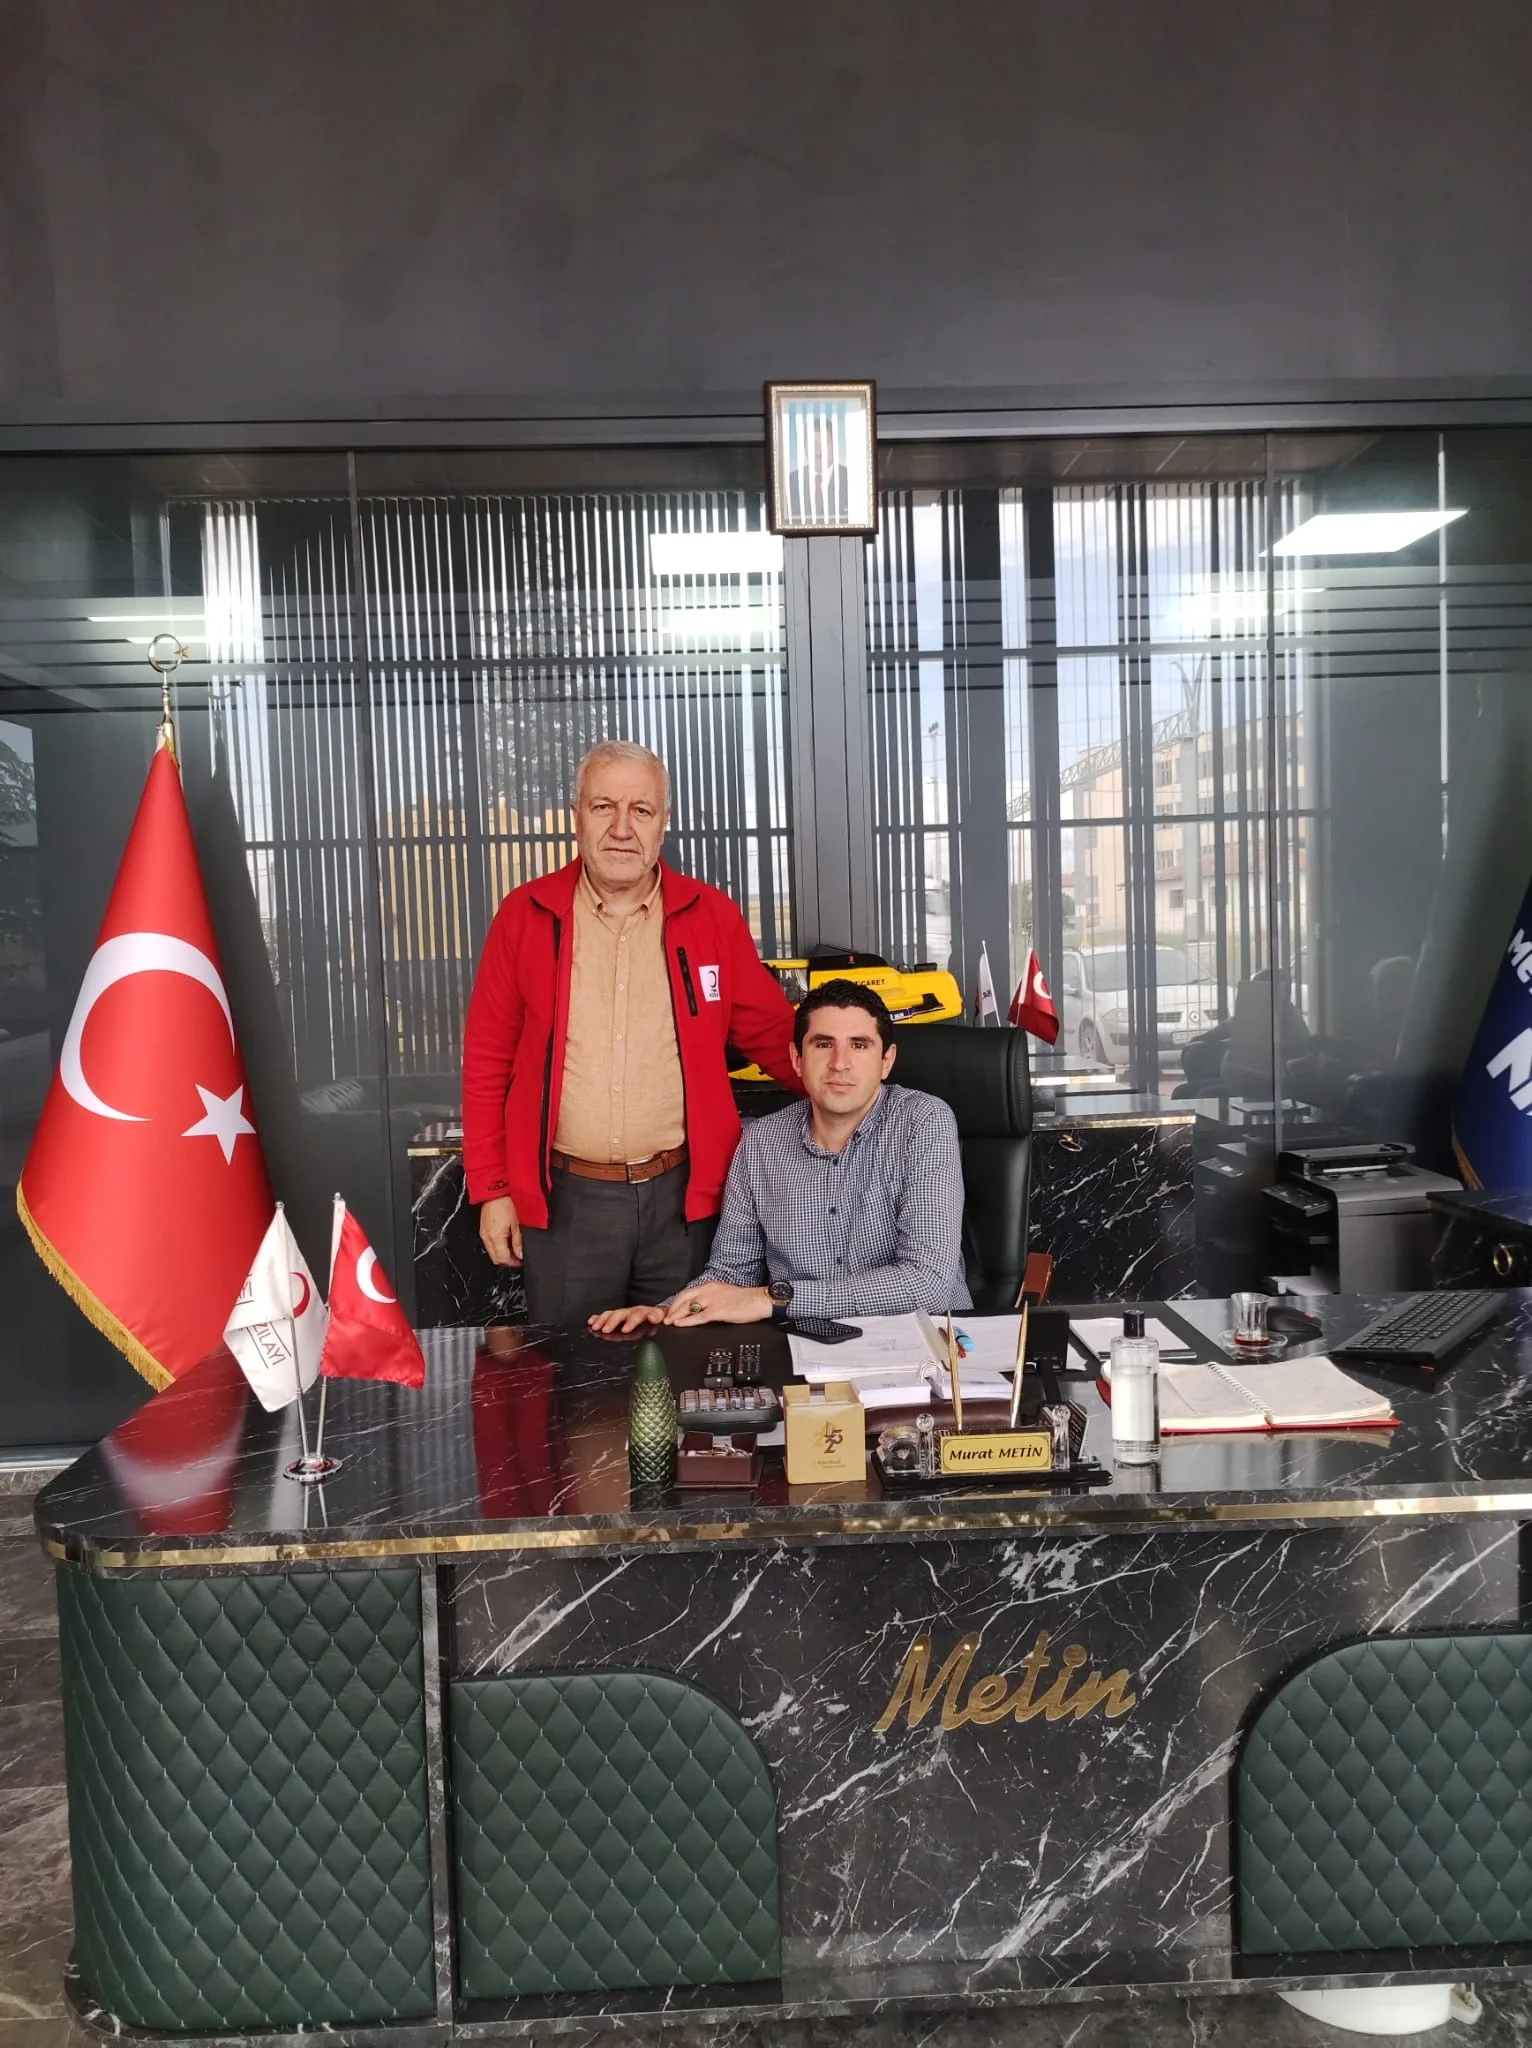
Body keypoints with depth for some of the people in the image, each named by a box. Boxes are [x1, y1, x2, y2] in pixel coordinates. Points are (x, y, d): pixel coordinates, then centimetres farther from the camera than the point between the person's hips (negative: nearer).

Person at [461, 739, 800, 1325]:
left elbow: (772, 1033, 9)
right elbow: (488, 1060, 3)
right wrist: (491, 1189, 1)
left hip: (683, 1196, 1)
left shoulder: (712, 916, 2)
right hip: (564, 1200, 0)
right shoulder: (525, 916, 0)